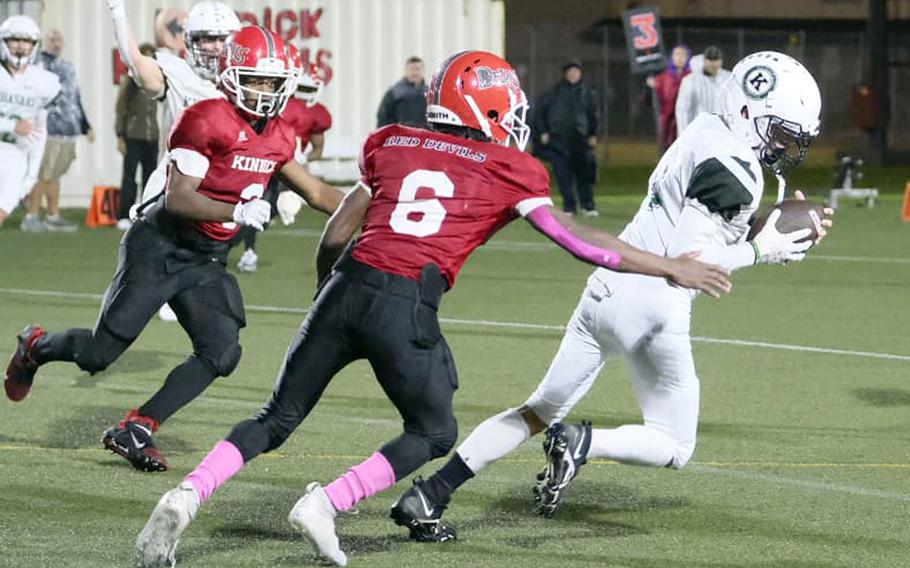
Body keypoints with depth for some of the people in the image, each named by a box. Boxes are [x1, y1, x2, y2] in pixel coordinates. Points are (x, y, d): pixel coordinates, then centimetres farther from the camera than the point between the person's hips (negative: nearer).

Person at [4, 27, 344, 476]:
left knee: (221, 353, -11)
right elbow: (178, 199, -24)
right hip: (159, 248, -7)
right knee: (101, 351, -3)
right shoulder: (207, 121, -21)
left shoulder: (277, 137, 4)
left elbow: (316, 193, 16)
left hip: (206, 261, 7)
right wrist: (238, 212, -35)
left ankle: (135, 431, -2)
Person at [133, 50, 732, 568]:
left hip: (348, 287, 4)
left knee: (278, 420, 15)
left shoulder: (393, 145, 20)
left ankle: (187, 496, -4)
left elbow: (334, 237, 21)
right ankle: (325, 504, 0)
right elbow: (577, 240, 8)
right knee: (434, 435, 17)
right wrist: (672, 267, 16)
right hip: (406, 306, -4)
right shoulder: (509, 172, 9)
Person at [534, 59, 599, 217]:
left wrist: (592, 135, 14)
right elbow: (540, 111, 9)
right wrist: (543, 132, 3)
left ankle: (587, 205, 5)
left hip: (579, 138, 1)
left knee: (584, 173, -3)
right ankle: (569, 206, 4)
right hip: (557, 138, -1)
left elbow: (593, 115, 20)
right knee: (563, 174, -3)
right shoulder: (554, 92, 4)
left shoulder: (587, 93, 10)